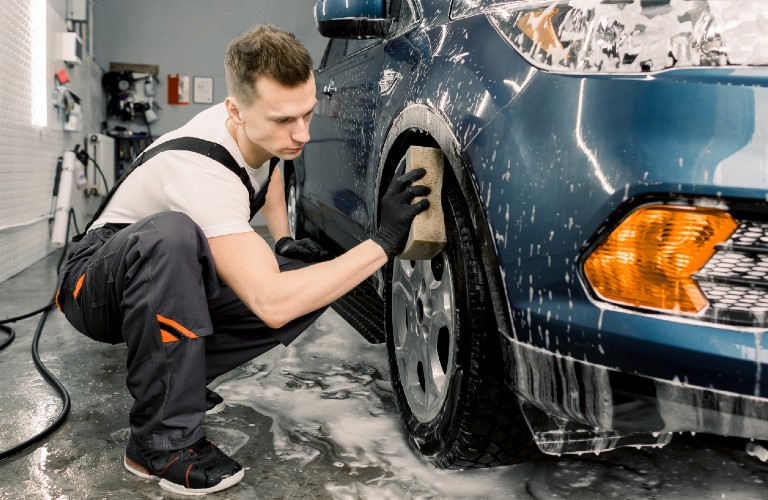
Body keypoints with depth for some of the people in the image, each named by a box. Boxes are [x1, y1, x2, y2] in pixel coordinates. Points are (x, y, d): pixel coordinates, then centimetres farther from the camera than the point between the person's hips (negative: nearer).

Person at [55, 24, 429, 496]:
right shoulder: (202, 170, -35)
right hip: (96, 282, -7)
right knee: (173, 233, -42)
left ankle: (171, 375, -1)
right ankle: (163, 440, -26)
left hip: (173, 280, 7)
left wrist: (284, 239, 3)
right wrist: (384, 242, -40)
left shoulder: (262, 127, -11)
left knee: (317, 275, -12)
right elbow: (271, 304, -42)